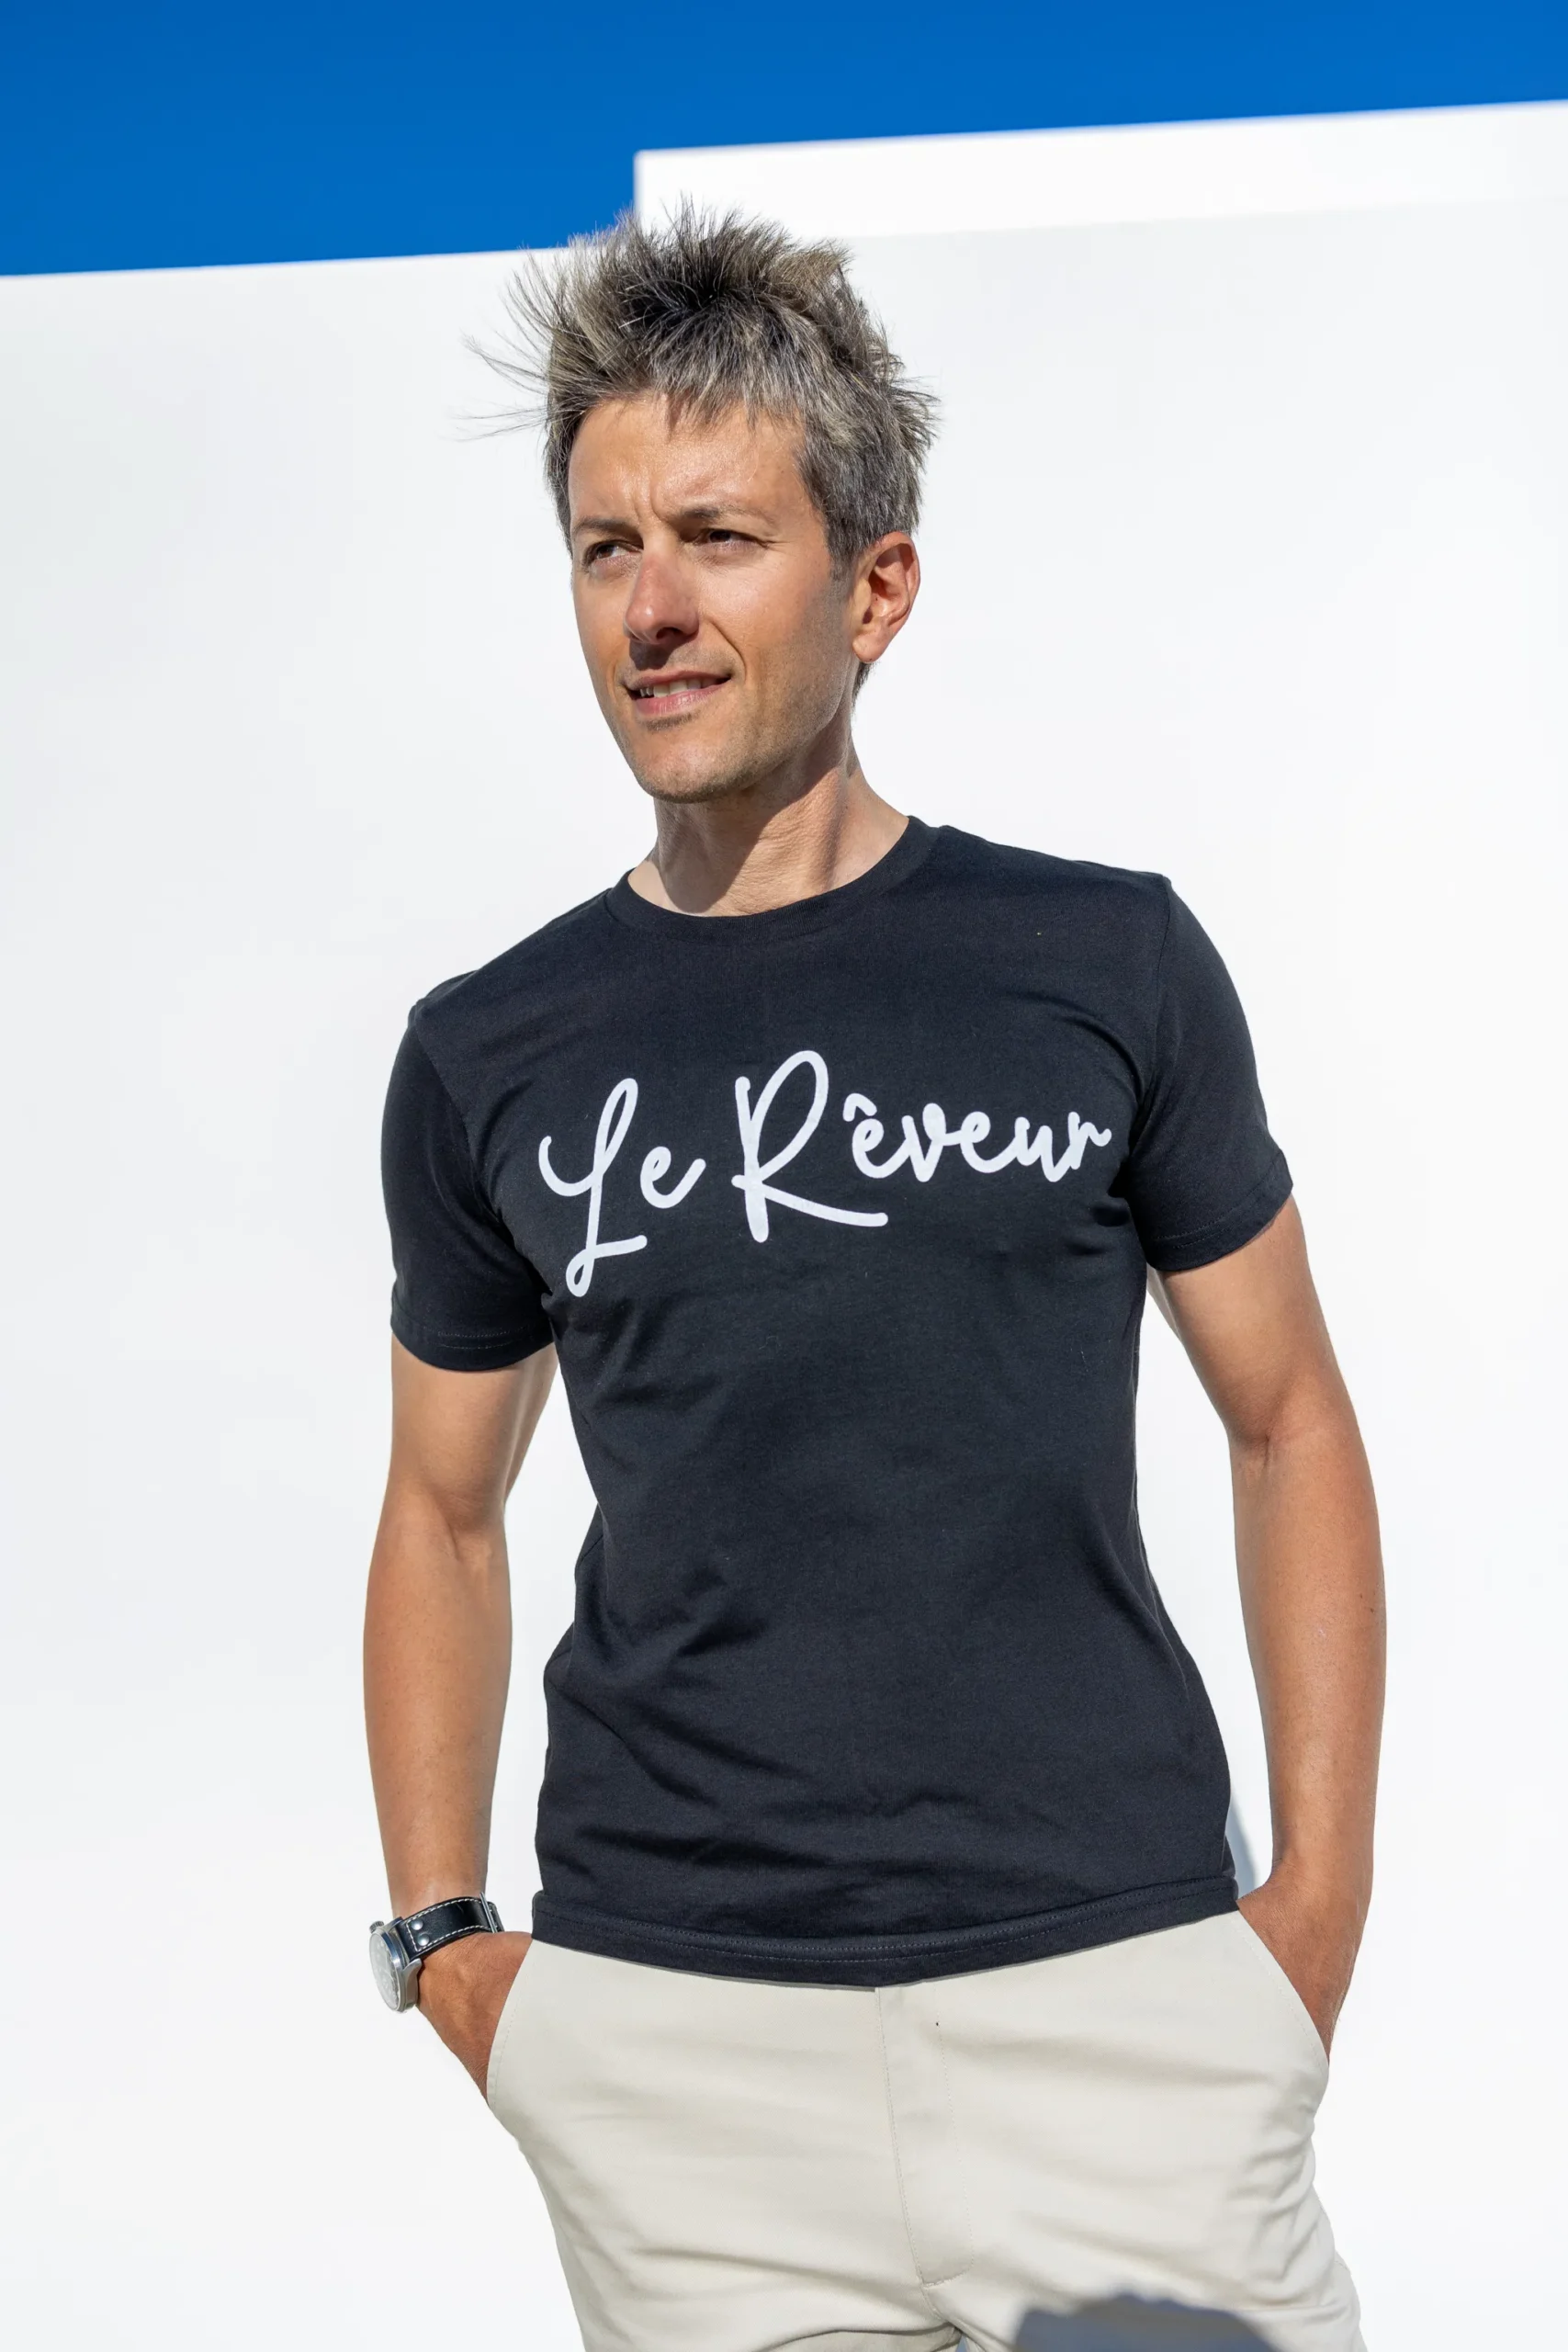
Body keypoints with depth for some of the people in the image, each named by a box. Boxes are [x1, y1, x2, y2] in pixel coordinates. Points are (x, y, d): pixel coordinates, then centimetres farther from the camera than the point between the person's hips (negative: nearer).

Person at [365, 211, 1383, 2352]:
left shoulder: (1107, 965, 0)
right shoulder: (488, 1059, 4)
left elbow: (1288, 1421, 7)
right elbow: (444, 1509, 14)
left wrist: (1323, 1894, -1)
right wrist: (440, 1937, 5)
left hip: (1112, 1989, -1)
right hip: (666, 2033, 1)